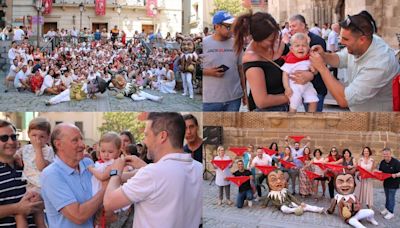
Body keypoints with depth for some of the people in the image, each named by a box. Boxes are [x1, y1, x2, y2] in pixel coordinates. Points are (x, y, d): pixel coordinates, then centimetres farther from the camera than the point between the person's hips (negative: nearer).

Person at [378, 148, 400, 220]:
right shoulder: (382, 162, 0)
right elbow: (380, 171, 13)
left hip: (393, 183, -6)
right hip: (386, 182, 6)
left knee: (391, 198, -1)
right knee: (387, 197, 20)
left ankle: (391, 212, 8)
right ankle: (387, 208, 35)